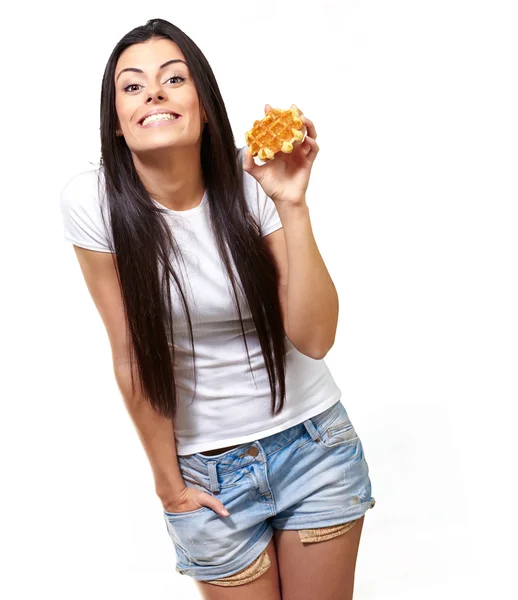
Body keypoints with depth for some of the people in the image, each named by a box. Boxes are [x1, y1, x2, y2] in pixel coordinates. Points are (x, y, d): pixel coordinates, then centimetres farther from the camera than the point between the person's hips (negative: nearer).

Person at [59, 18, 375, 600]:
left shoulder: (252, 180, -14)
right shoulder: (93, 201, -15)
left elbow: (314, 338, -18)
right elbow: (130, 357, -9)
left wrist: (293, 205, -26)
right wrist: (170, 483, -1)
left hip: (313, 441, 1)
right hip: (209, 466, 0)